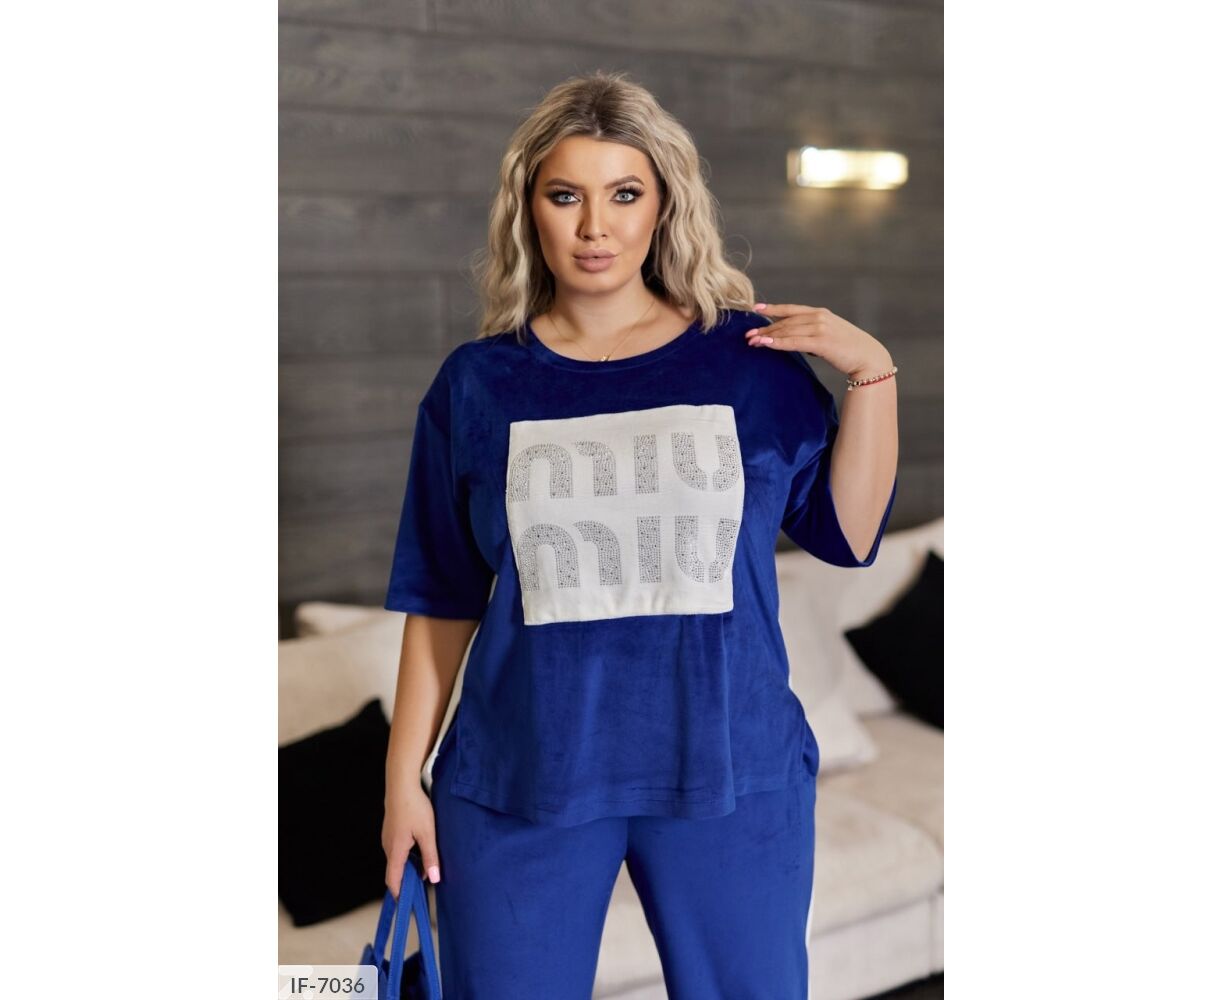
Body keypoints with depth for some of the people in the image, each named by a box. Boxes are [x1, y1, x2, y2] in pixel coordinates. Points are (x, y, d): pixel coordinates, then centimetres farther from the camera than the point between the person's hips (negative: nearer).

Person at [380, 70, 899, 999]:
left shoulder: (751, 358, 0)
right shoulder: (478, 382, 1)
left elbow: (847, 533, 1)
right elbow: (443, 601, 4)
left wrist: (872, 373, -7)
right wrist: (405, 775, 3)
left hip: (732, 773, 0)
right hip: (521, 779, 0)